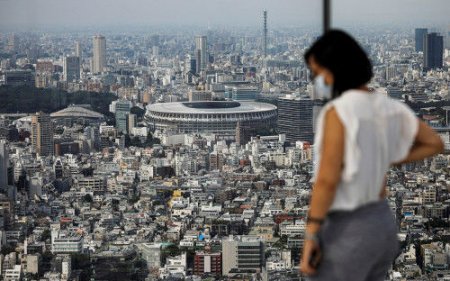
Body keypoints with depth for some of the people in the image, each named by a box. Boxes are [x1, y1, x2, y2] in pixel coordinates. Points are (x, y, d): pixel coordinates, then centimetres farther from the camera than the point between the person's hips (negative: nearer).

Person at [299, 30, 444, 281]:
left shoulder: (339, 111, -17)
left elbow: (327, 180, -21)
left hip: (347, 229, -8)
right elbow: (434, 143, 15)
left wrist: (311, 234, -16)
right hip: (383, 220, 8)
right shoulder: (387, 107, 4)